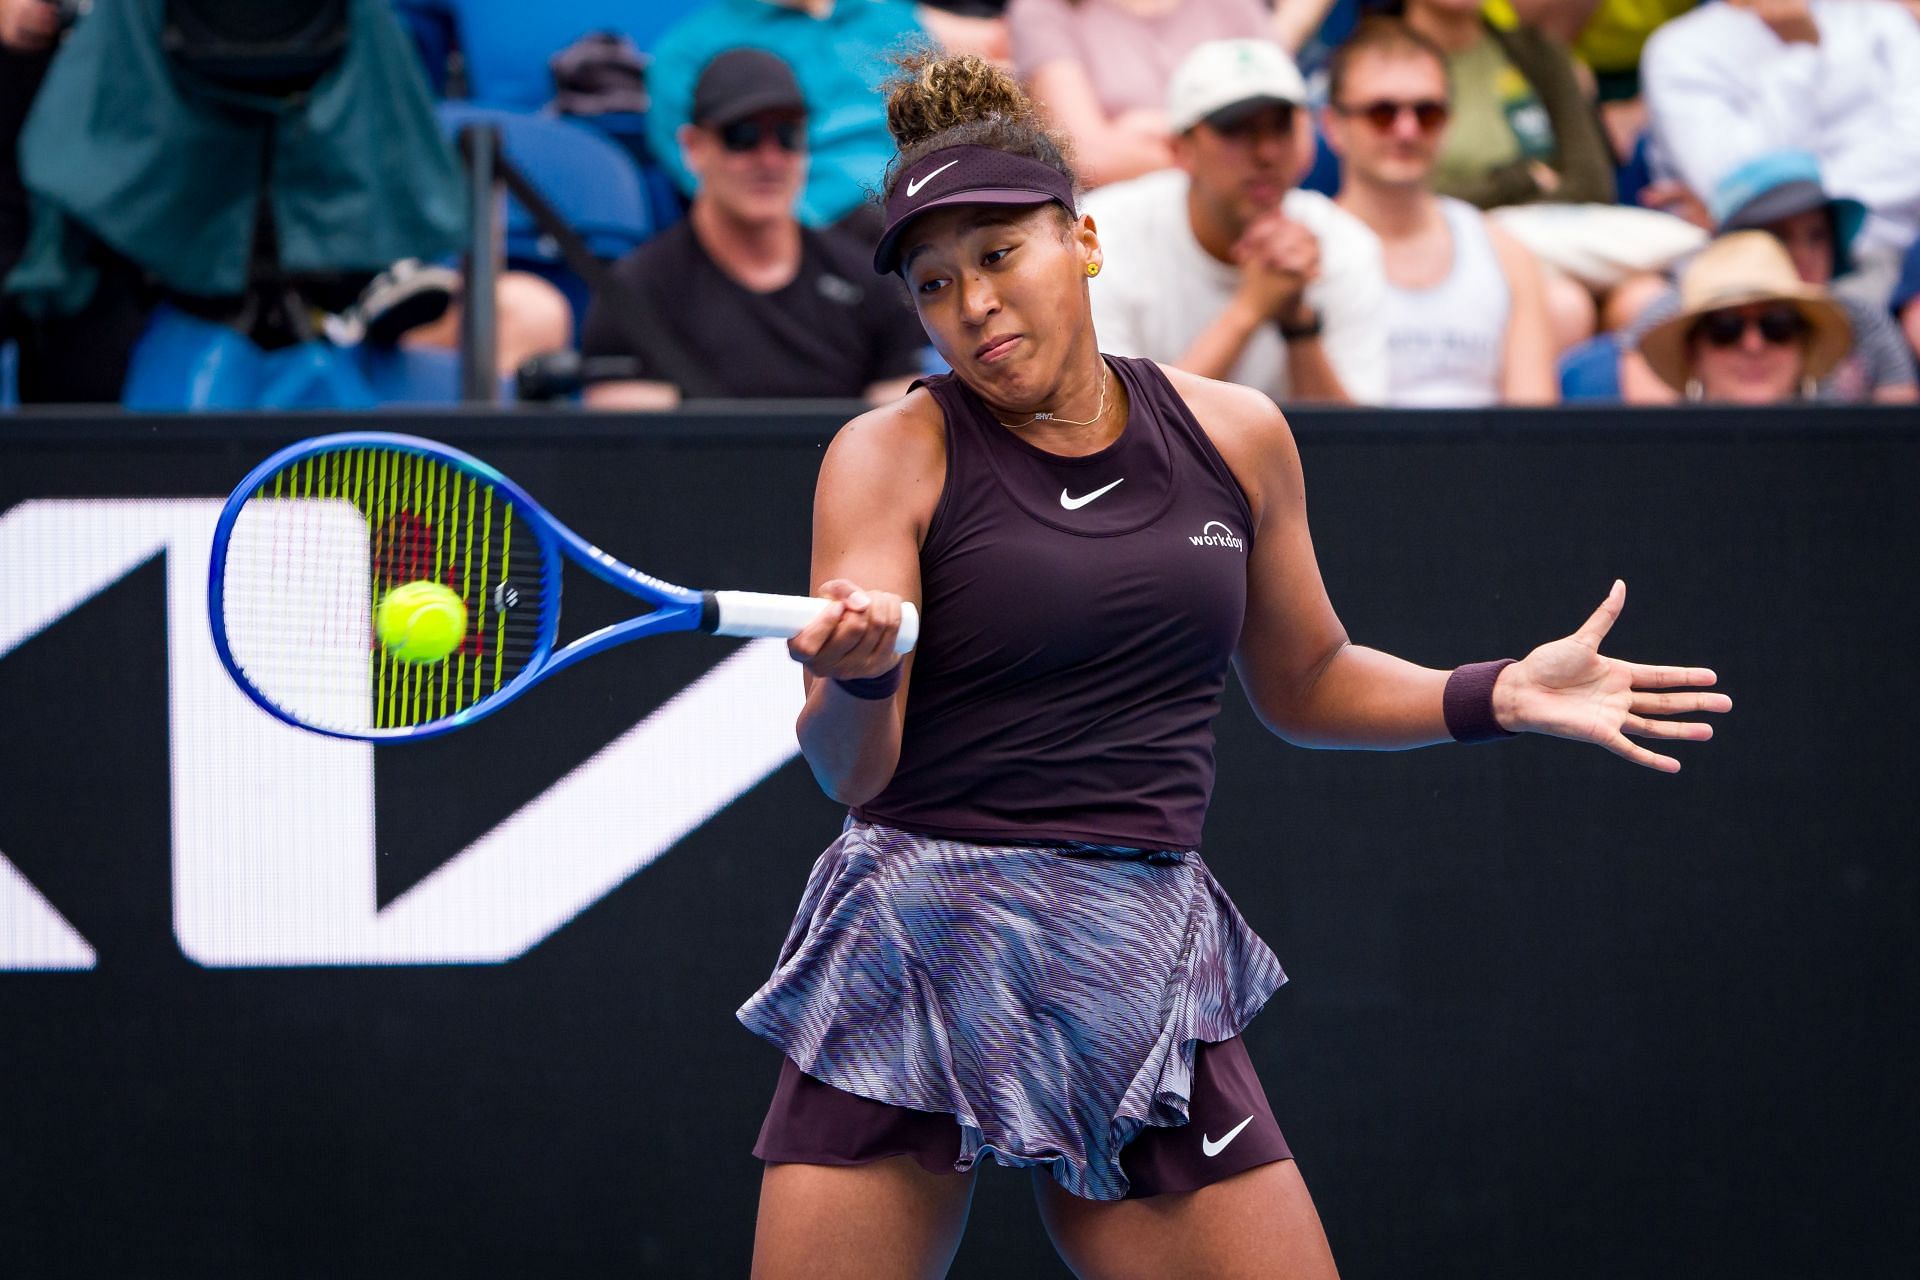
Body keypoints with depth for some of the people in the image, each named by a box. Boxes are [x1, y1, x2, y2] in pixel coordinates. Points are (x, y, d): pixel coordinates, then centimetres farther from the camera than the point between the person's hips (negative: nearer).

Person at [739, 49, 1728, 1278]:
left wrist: (1497, 694, 10)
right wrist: (854, 676, -32)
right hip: (914, 964, -3)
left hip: (1142, 972, 3)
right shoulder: (892, 455, -3)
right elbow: (849, 770, -10)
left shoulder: (1236, 438, 8)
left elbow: (1303, 682, 24)